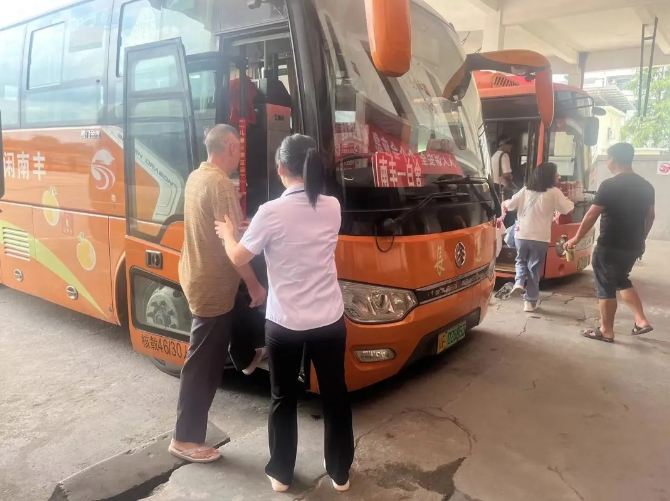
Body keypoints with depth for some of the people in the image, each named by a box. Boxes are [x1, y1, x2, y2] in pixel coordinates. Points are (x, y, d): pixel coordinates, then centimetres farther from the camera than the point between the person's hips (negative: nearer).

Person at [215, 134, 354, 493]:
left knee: (284, 399, 16)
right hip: (330, 320, 3)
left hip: (284, 323, -3)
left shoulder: (272, 212, -15)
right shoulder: (332, 208, -2)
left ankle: (281, 474, 33)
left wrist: (227, 234, 16)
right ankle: (340, 473, 33)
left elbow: (238, 258, -5)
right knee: (335, 396, 17)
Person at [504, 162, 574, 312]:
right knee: (534, 268, 8)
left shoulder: (525, 190, 6)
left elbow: (510, 205, 8)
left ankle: (519, 281, 0)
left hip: (521, 235, 3)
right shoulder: (554, 192, -3)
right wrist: (564, 198, 21)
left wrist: (504, 203, 31)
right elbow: (568, 209, 0)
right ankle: (530, 302, 10)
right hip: (540, 238, -2)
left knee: (521, 261, 26)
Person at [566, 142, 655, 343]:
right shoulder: (646, 186, 7)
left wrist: (576, 238, -6)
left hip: (610, 247, -7)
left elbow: (591, 216, -16)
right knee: (622, 280, 26)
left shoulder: (610, 185, -15)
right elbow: (650, 216, 15)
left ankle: (606, 331, 14)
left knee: (606, 288, 5)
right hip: (633, 246, 7)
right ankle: (641, 321, 21)